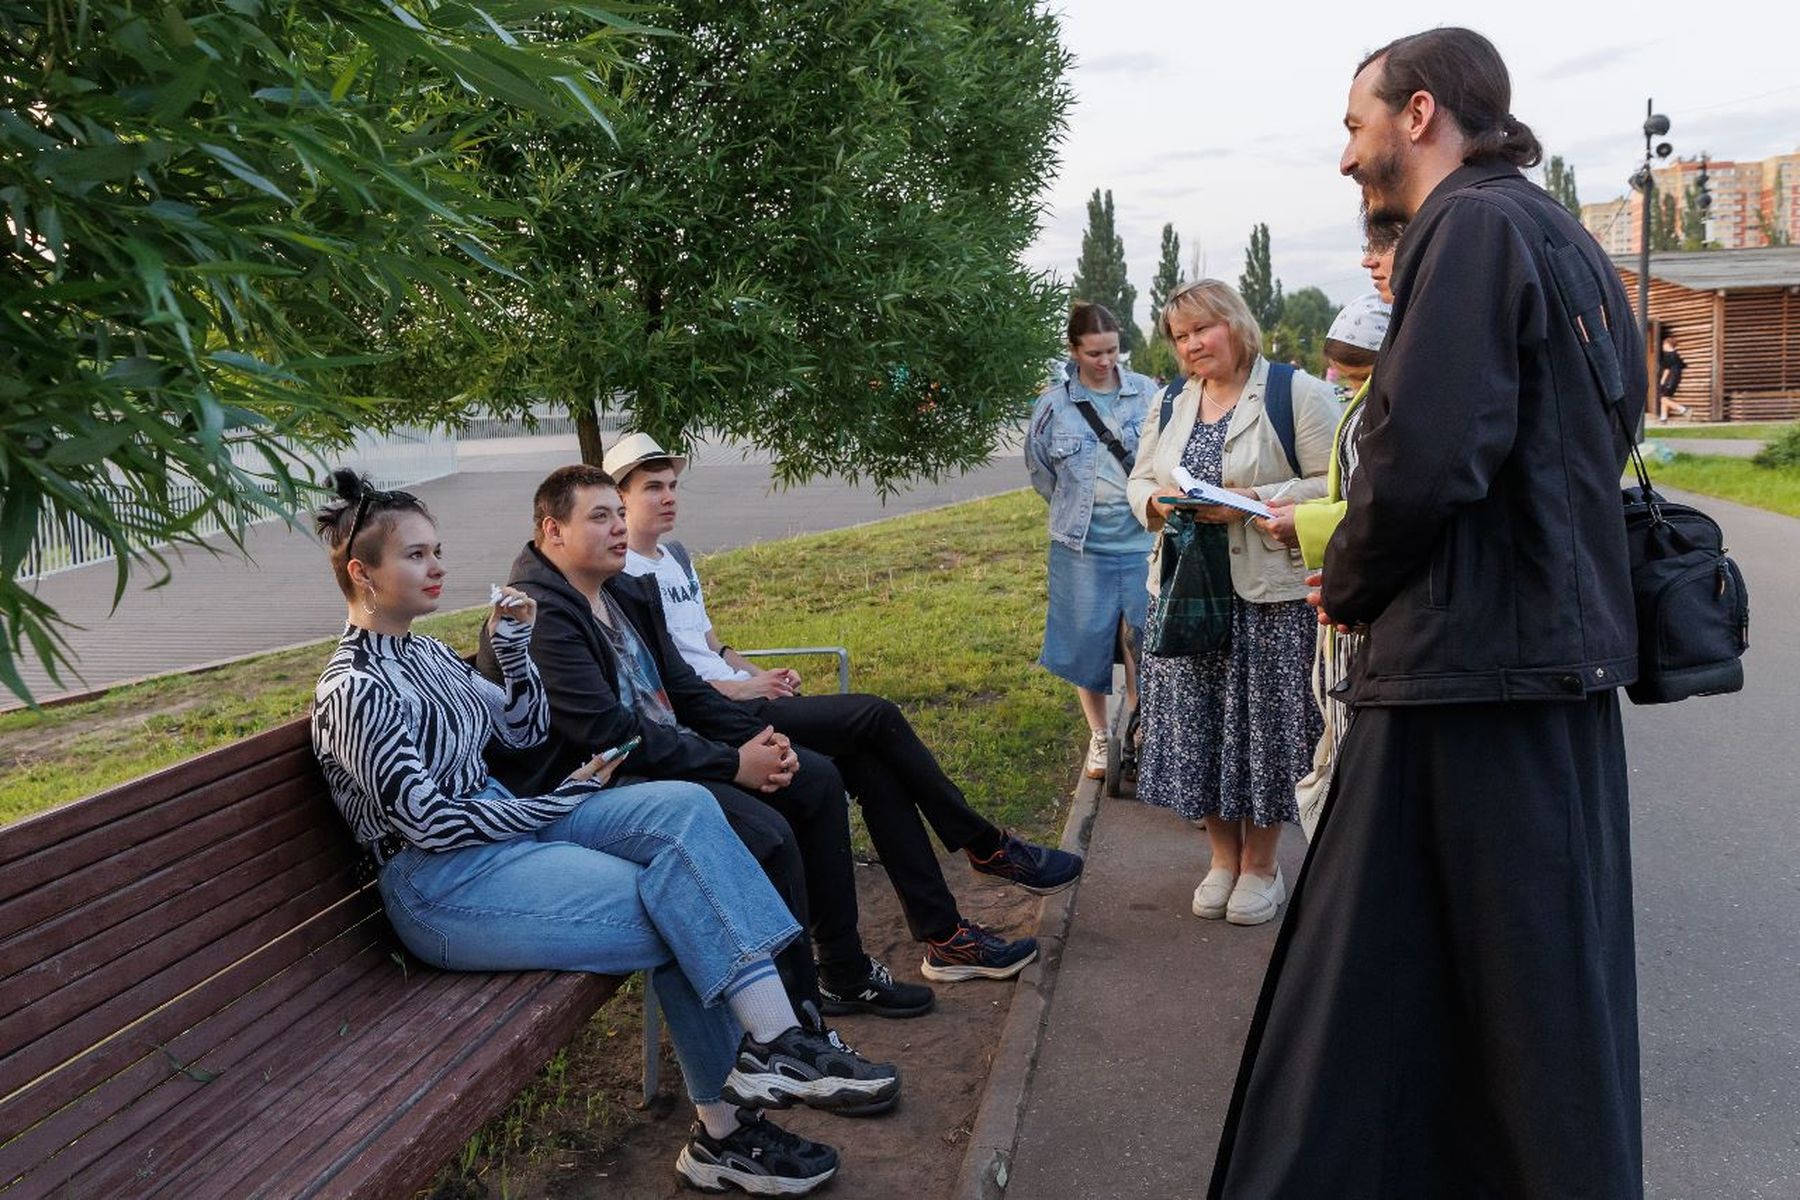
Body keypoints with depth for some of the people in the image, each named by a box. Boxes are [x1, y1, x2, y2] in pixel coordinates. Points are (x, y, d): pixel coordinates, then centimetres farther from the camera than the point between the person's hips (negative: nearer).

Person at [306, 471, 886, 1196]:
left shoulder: (426, 656, 11)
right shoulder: (353, 690, -15)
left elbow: (524, 732, 17)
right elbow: (429, 825, -18)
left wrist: (513, 647, 1)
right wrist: (558, 803, -10)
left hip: (503, 824, 8)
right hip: (442, 886, -8)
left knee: (684, 807, -17)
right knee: (682, 915, -17)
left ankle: (775, 1040, -18)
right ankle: (722, 1130, -4)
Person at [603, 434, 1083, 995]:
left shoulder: (677, 557, 21)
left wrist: (755, 673, 8)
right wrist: (741, 687, -12)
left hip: (740, 699, 8)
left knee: (872, 765, -12)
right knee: (877, 716, -17)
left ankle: (944, 936, -10)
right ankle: (987, 847, -1)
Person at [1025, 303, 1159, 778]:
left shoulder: (1147, 394, -1)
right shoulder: (1053, 404, 0)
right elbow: (1039, 469, 12)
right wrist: (1076, 505, 10)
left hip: (1142, 539, 0)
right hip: (1082, 543, 0)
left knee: (1141, 637, 1)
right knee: (1089, 640, 7)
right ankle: (1099, 736, 23)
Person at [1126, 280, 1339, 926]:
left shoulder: (1297, 393, -5)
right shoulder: (1171, 405, 15)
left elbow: (1331, 484, -10)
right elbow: (1139, 480, 18)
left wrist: (1251, 503, -20)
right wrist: (1156, 501, -6)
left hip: (1270, 591, -5)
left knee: (1261, 722, 1)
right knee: (1195, 723, 8)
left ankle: (1260, 864, 19)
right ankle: (1223, 856, 25)